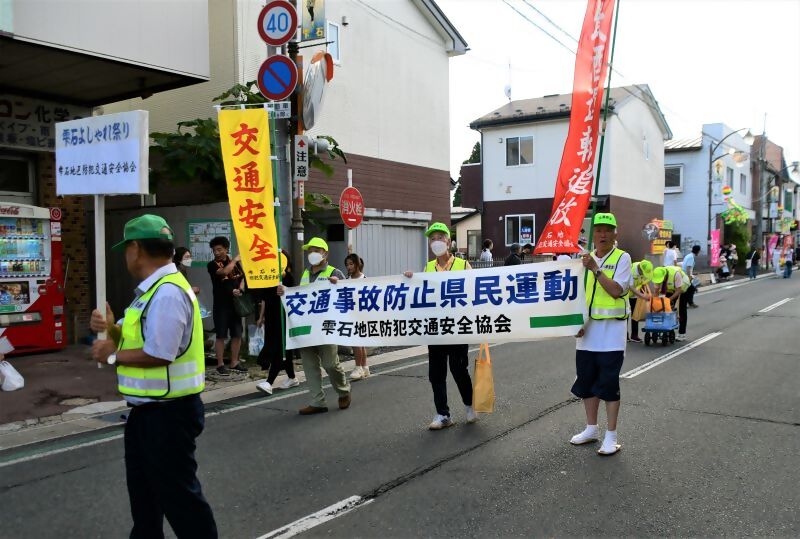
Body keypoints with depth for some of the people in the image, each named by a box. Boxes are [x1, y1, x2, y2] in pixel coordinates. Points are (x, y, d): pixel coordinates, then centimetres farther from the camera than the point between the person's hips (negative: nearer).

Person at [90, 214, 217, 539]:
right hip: (147, 409, 11)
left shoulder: (167, 293, -23)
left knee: (177, 493, 2)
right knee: (143, 489, 26)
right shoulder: (152, 289, 11)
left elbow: (158, 354, -29)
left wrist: (112, 355, -14)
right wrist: (112, 329, -3)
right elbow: (138, 339, 16)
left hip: (167, 412, -11)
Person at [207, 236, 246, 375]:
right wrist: (235, 260, -11)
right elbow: (224, 272, -24)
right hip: (221, 305, -4)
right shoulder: (212, 265, -6)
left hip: (235, 303, 5)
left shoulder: (235, 263, 10)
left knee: (237, 335, 7)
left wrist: (240, 289, -8)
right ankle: (220, 364, 7)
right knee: (221, 336, -1)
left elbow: (243, 278, 12)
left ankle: (234, 363, 17)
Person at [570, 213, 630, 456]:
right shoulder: (585, 257, 10)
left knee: (609, 383, -1)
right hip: (587, 329, 5)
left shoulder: (622, 258, -4)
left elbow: (616, 290, -16)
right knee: (586, 380, 12)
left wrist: (595, 269, -21)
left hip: (611, 329, -5)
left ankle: (611, 436, 9)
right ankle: (591, 429, 27)